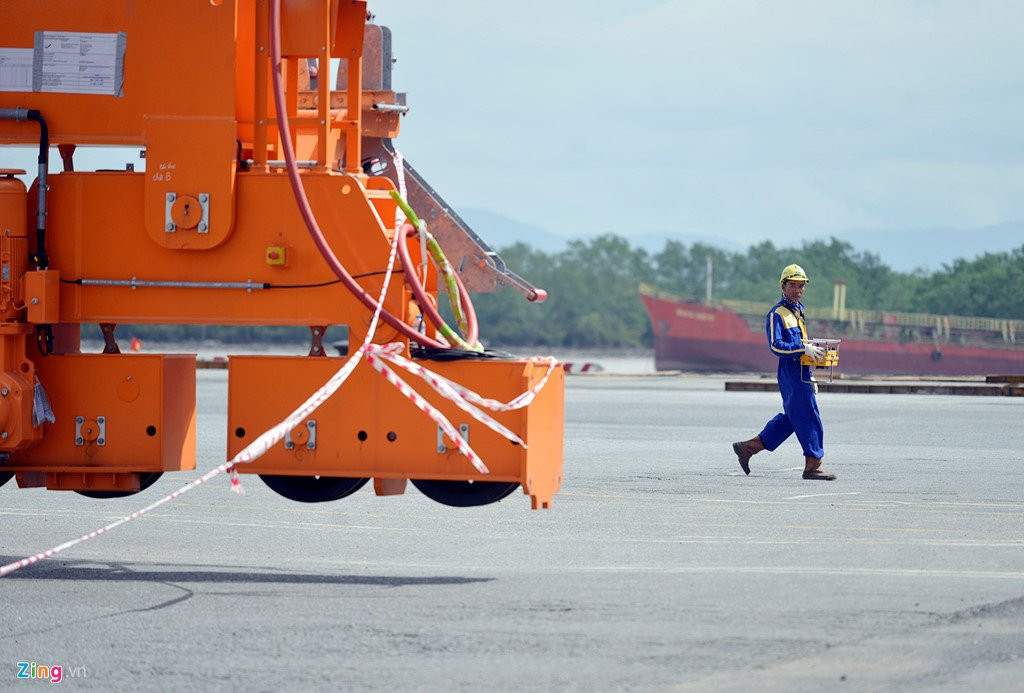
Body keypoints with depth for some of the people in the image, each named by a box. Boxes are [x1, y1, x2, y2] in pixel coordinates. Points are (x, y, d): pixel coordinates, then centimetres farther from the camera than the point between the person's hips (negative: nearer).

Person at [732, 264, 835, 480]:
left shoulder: (798, 311, 18)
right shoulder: (777, 314, -11)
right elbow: (776, 346, -20)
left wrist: (810, 377, 23)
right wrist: (804, 349, -25)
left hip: (801, 373, 10)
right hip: (790, 373, -10)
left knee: (790, 418, 12)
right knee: (808, 419, -8)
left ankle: (748, 448, 18)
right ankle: (813, 466, -3)